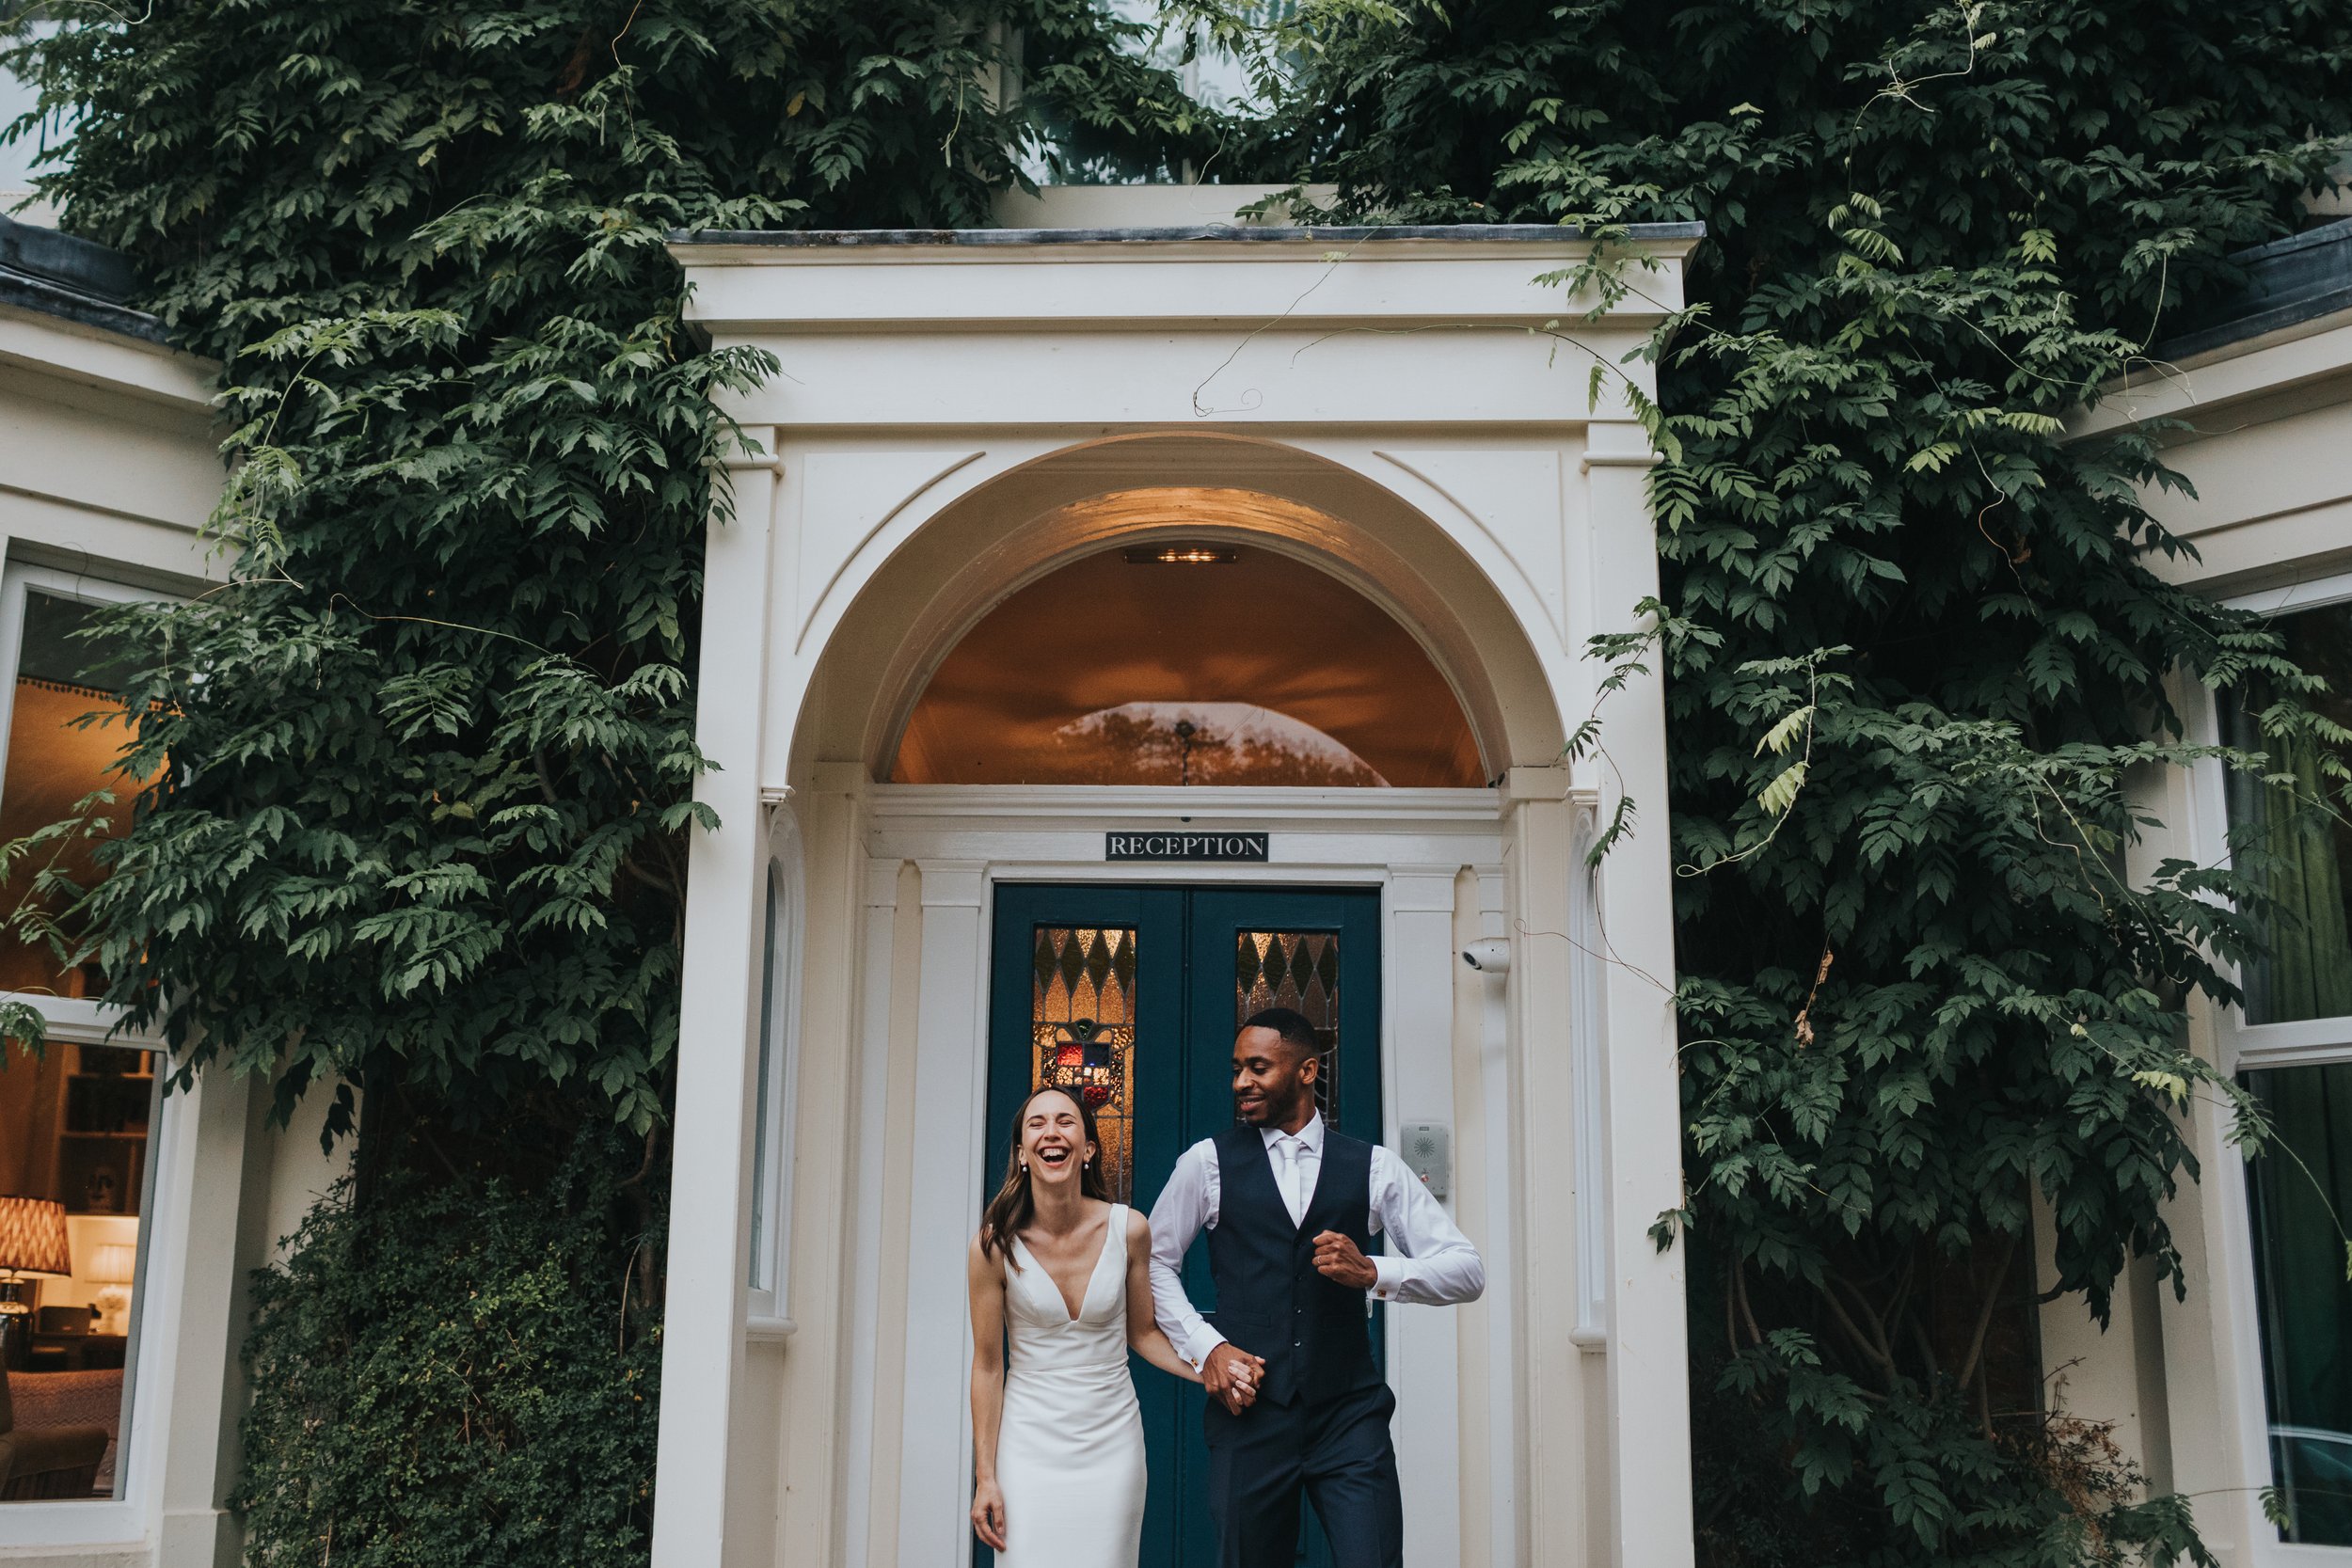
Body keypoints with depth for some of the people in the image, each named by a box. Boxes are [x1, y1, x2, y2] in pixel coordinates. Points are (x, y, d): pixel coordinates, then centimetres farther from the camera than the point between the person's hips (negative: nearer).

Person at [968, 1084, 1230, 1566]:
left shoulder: (1128, 1230, -8)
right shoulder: (995, 1245, -12)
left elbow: (1142, 1333, 6)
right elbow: (987, 1365, -4)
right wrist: (985, 1476, -3)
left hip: (1112, 1440, 1)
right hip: (1029, 1442, -1)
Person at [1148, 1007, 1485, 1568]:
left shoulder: (1373, 1167, 6)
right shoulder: (1209, 1162, 5)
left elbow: (1467, 1269, 2)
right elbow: (1155, 1261, 13)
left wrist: (1373, 1271, -15)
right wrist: (1205, 1347, -2)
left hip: (1350, 1416, 0)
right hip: (1250, 1411, 1)